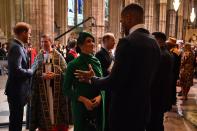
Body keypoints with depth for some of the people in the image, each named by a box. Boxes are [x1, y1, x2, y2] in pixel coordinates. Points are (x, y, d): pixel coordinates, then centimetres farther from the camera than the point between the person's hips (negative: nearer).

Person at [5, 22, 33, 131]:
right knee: (16, 119, 3)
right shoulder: (16, 47, -19)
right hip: (17, 89, -9)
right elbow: (17, 70, -27)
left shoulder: (18, 46, 11)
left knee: (16, 118, 20)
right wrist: (31, 72, -15)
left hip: (18, 88, 9)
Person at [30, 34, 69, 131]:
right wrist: (42, 75, -13)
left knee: (56, 105, -1)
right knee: (43, 107, 2)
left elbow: (65, 71, -1)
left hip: (56, 87, -1)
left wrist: (55, 74, -16)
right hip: (42, 88, 2)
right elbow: (33, 71, 5)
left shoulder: (58, 55, 3)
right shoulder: (38, 56, 9)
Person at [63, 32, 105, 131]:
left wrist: (99, 96, -11)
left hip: (98, 105, 4)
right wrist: (84, 100, -16)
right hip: (81, 105, -4)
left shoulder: (96, 62, 2)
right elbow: (66, 89, -7)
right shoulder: (73, 64, -9)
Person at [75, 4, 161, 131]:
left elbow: (114, 81, -22)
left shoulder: (128, 42, -21)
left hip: (125, 109, -7)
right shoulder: (154, 42, 5)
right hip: (143, 108, 8)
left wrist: (92, 79, -5)